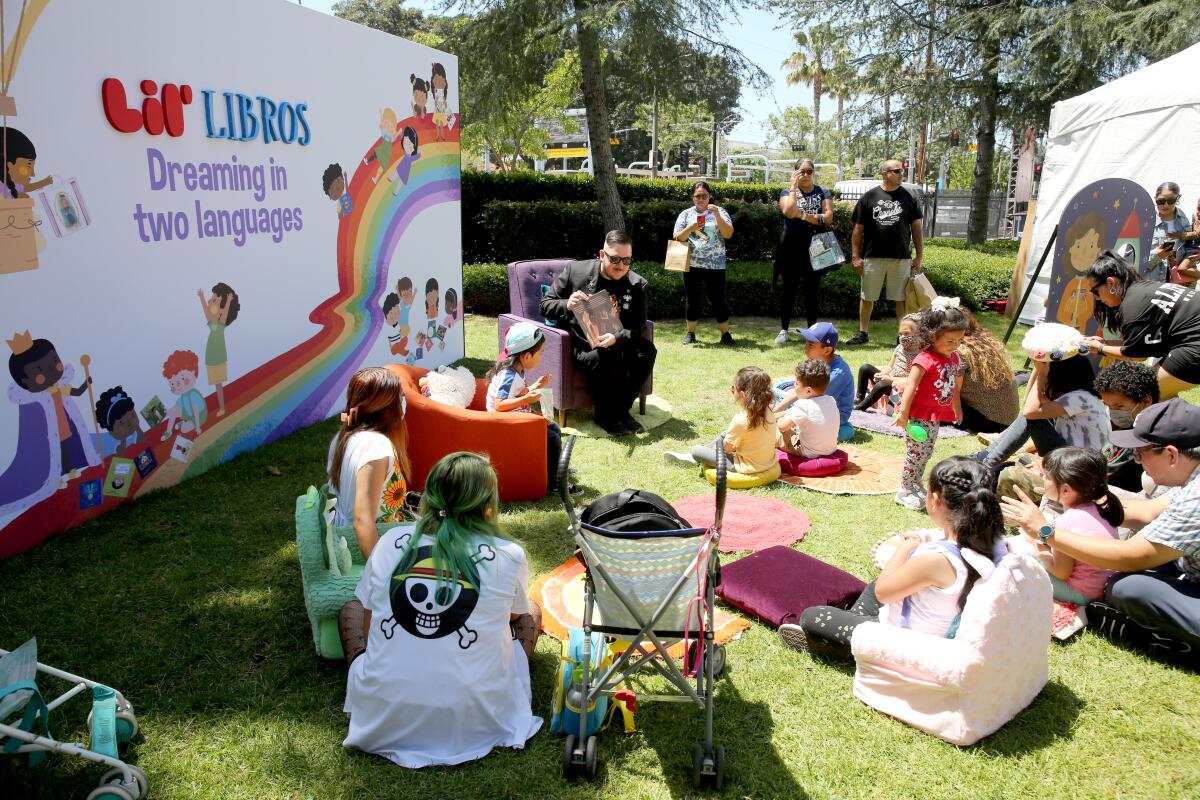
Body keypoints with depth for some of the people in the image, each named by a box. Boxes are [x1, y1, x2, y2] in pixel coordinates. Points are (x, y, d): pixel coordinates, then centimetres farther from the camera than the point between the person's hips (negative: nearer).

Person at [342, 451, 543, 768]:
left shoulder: (391, 541, -2)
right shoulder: (509, 557, -8)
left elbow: (368, 633, 10)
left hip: (383, 725, 2)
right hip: (470, 726, -2)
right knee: (532, 612, 20)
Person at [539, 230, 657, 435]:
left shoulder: (637, 284, 0)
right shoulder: (575, 271, -6)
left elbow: (639, 326, -7)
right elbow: (545, 305, -2)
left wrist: (617, 338, -29)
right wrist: (567, 305, -25)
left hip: (617, 342, 4)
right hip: (578, 342, -3)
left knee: (647, 350, -23)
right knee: (599, 357, -35)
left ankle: (621, 409, -7)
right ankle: (606, 415, -12)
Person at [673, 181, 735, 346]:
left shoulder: (720, 212, 5)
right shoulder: (685, 214, 8)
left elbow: (728, 234, -6)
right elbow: (677, 238, 2)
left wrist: (717, 215, -17)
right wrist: (690, 228, -16)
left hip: (715, 265, -1)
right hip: (692, 264, 1)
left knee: (718, 300, -1)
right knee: (692, 300, 6)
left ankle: (725, 333, 8)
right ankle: (690, 333, 17)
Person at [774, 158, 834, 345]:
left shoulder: (823, 194, 8)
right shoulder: (788, 192, 4)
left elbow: (828, 218, -7)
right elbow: (788, 211, -17)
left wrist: (803, 215, -13)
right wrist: (794, 187, -12)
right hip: (791, 250, -1)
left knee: (811, 291, 5)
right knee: (789, 289, 3)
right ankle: (783, 330, 11)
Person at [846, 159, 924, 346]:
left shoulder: (907, 197, 6)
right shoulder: (869, 197, 3)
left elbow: (916, 228, 8)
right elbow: (858, 229, 4)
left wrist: (919, 256, 2)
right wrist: (856, 256, -1)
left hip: (901, 258, 1)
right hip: (872, 257, 0)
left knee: (901, 299, 4)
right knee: (867, 297, 7)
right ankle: (862, 333, 19)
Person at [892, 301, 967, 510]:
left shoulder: (953, 358, 7)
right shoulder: (925, 359, -20)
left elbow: (954, 386, 20)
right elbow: (910, 385, -23)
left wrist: (957, 410, 28)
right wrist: (903, 413, -25)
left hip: (936, 416, 9)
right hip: (920, 416, -8)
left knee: (926, 453, 16)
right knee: (916, 453, -4)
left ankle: (915, 486, 29)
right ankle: (905, 490, 8)